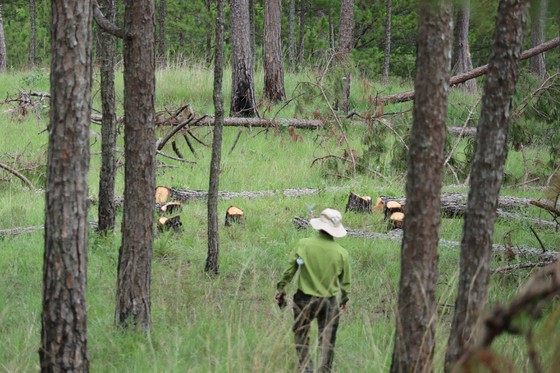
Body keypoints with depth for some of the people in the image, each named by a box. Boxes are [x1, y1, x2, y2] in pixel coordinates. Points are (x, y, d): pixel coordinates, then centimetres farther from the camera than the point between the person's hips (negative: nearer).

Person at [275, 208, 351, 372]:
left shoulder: (303, 245, -11)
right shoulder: (341, 253, -8)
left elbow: (290, 269, -5)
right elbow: (345, 282, 3)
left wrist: (281, 287, 10)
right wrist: (344, 299, 21)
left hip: (305, 298, 0)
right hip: (330, 301, 0)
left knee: (301, 336, 14)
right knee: (327, 340, 10)